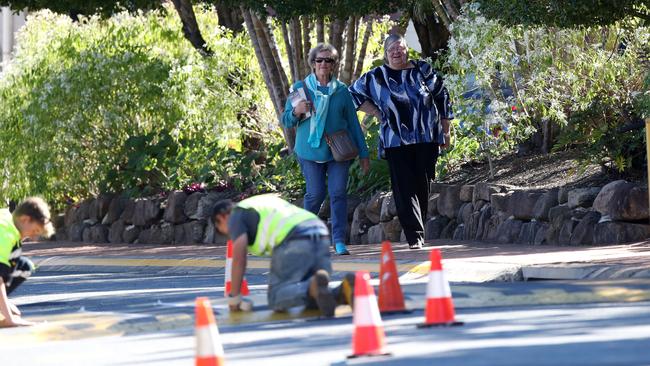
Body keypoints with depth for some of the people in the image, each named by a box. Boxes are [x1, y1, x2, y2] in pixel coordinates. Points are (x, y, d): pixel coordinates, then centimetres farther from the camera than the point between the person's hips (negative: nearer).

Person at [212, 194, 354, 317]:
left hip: (293, 240, -7)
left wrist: (234, 297, 8)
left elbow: (239, 256, 2)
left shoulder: (236, 215, 15)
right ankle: (344, 290, -16)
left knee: (276, 299, -2)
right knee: (313, 299, 15)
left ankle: (315, 287, -29)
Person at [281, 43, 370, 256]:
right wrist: (297, 112, -17)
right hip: (310, 150, -1)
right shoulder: (301, 88, 4)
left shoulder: (341, 90, 7)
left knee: (338, 192, -9)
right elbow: (286, 121, 6)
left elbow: (352, 122, 12)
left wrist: (363, 153, 11)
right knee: (316, 194, -4)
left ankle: (339, 241, -8)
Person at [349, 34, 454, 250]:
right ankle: (415, 235, -14)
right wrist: (377, 113, 7)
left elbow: (442, 98, 13)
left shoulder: (423, 71, 6)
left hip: (426, 139, 1)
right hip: (396, 142, -1)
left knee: (423, 186, 3)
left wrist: (445, 132, 13)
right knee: (404, 187, -10)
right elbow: (354, 93, 18)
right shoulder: (376, 77, 5)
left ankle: (419, 230, 18)